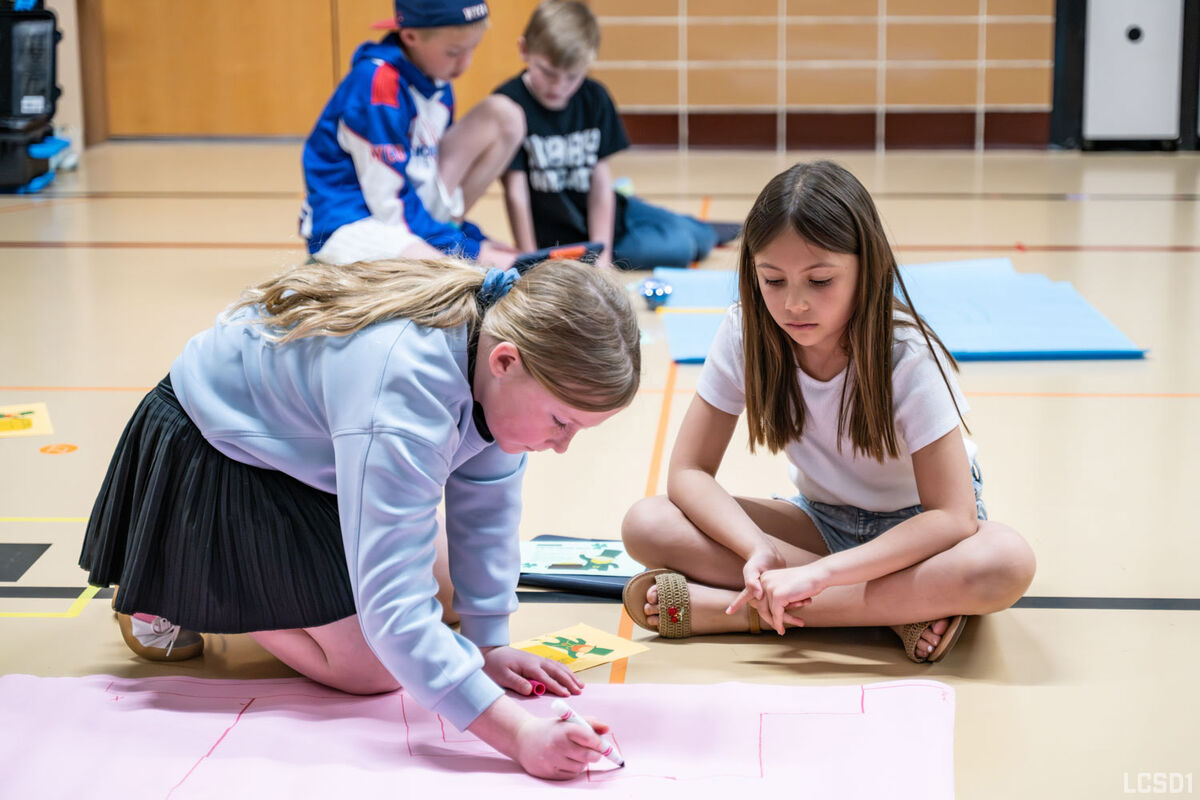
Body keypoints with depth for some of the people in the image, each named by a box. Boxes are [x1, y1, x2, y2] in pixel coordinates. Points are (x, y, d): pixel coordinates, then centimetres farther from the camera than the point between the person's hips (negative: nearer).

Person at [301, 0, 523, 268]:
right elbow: (390, 203, -22)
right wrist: (469, 250, -18)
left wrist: (470, 235, 9)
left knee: (504, 117, 1)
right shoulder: (378, 85, -23)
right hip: (348, 223, -9)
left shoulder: (436, 82, 4)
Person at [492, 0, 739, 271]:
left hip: (600, 213, 5)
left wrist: (601, 254, -15)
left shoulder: (594, 98, -6)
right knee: (676, 249, -11)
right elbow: (516, 192, -21)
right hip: (560, 234, -5)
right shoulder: (510, 104, -20)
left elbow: (600, 182, -8)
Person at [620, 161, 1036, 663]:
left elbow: (952, 517, -30)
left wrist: (818, 573, -39)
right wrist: (758, 550, -32)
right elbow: (689, 472, -12)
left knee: (1006, 564, -39)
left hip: (914, 527, -3)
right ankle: (894, 607, -23)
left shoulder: (907, 356, -25)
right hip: (823, 521, 3)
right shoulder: (746, 334, -16)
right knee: (646, 525, -22)